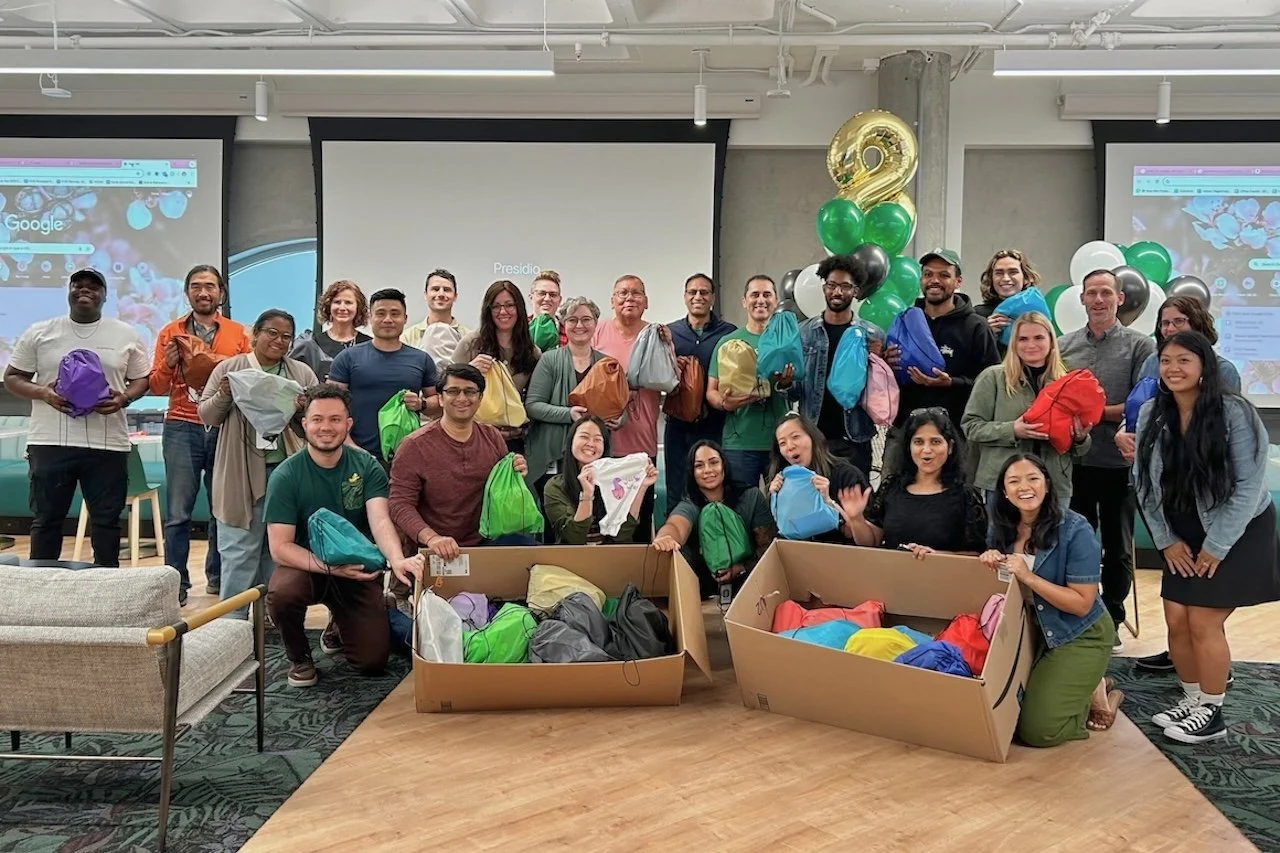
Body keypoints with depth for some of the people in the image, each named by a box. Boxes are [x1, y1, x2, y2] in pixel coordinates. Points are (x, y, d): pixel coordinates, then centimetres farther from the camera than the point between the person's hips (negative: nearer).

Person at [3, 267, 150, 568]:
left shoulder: (126, 335, 8)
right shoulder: (39, 333, 7)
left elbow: (142, 379, 12)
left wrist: (124, 399, -10)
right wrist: (43, 393, -10)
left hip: (108, 444, 0)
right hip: (50, 442, 0)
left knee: (106, 520, 5)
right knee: (46, 519, 7)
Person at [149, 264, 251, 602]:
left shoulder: (239, 334, 9)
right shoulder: (170, 333, 9)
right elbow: (156, 387, 7)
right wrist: (168, 365, -12)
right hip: (182, 429, 0)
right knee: (178, 512, -2)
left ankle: (218, 577, 16)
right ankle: (176, 583, 3)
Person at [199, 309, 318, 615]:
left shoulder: (303, 374, 9)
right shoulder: (229, 368, 5)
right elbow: (206, 416, 5)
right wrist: (223, 396, -14)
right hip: (242, 474, -2)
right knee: (240, 552, 0)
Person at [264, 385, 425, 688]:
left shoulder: (367, 467, -8)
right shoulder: (286, 476, -13)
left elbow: (380, 521, -22)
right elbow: (280, 547, -16)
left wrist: (397, 559, -44)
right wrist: (330, 567, -32)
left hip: (357, 571, 2)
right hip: (305, 567, -1)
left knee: (373, 661, -8)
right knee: (281, 593, -36)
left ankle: (341, 628, 30)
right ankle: (299, 657, -2)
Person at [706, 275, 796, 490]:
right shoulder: (728, 342, 6)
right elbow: (711, 391, 7)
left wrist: (786, 384, -14)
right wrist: (725, 403, -15)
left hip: (781, 442, 1)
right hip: (739, 444, -1)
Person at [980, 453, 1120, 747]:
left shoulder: (1075, 530, -20)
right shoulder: (1001, 527, -4)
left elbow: (1082, 604, -21)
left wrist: (1029, 578, -30)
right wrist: (991, 563, -13)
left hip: (1078, 636, -6)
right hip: (1025, 630, 6)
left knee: (1038, 730, -11)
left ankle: (1096, 694, 17)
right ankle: (1078, 689, 24)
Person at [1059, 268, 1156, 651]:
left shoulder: (1139, 345, -2)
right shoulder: (1065, 345, 7)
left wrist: (1099, 412, -17)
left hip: (1119, 463, -2)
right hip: (1073, 461, 2)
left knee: (1118, 549, 10)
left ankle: (1111, 621, 23)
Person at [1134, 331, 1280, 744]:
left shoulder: (1235, 413, -19)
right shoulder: (1152, 414, -5)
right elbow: (1144, 482, 1)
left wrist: (1216, 546, -17)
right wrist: (1166, 540, -3)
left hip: (1236, 534, -5)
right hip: (1184, 537, 5)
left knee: (1203, 623, -6)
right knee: (1176, 620, 5)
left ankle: (1211, 713, 12)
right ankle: (1191, 700, 26)